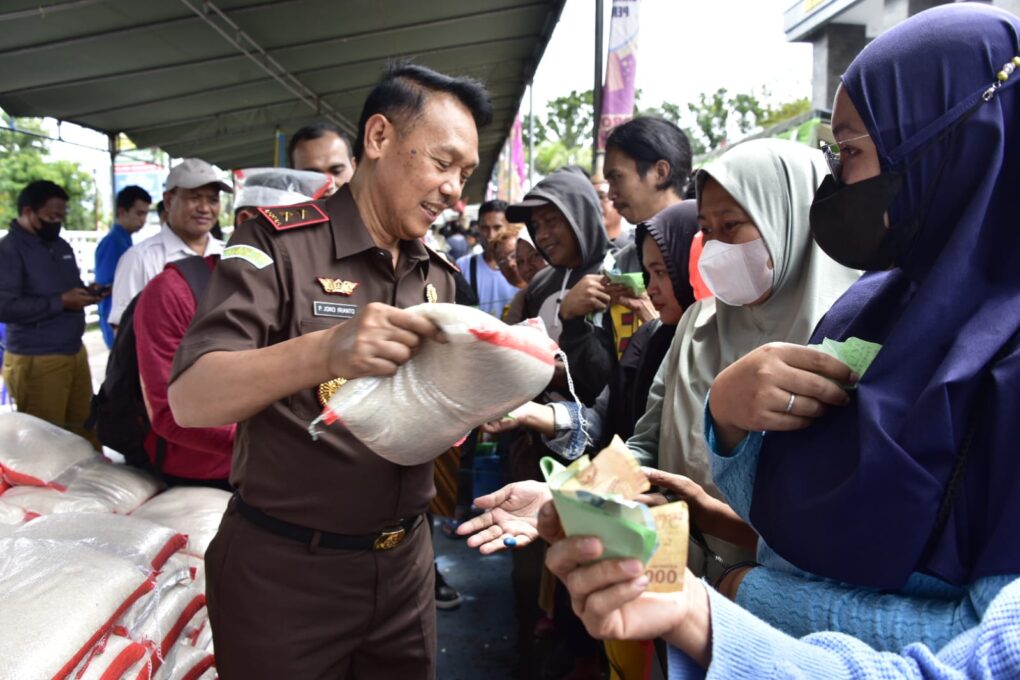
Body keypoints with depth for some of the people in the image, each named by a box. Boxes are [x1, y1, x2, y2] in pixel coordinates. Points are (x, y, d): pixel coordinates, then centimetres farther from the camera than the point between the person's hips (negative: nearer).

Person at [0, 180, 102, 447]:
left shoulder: (61, 246, 15)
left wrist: (86, 293, 1)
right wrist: (61, 302, -20)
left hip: (75, 352, 7)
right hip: (35, 361, -7)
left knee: (86, 430, 11)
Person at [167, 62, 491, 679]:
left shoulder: (439, 274, 6)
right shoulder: (280, 243, -14)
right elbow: (192, 400, -23)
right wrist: (324, 351, -39)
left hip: (404, 559, 6)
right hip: (284, 569, -5)